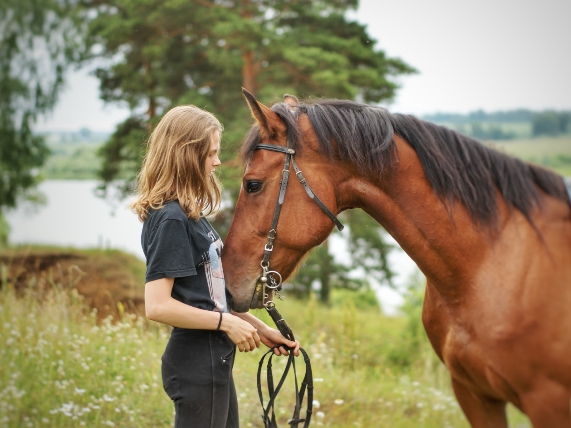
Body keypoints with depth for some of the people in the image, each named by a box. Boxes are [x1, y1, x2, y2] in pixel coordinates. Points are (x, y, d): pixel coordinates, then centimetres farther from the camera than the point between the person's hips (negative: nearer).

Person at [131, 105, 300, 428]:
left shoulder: (191, 214, 11)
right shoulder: (170, 219, -18)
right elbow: (157, 306, -24)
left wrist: (262, 330, 12)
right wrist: (227, 322, -18)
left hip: (215, 359, 10)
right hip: (196, 362, -10)